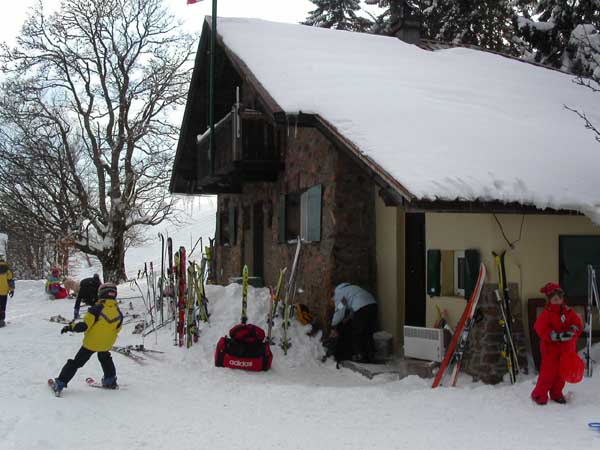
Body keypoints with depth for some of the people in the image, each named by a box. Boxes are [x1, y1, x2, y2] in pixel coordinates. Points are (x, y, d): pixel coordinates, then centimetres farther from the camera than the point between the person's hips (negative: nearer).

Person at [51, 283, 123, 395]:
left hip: (91, 342, -4)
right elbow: (117, 329, 10)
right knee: (105, 359, 33)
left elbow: (84, 325, -21)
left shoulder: (97, 308, -18)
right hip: (106, 344, 4)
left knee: (76, 362, 6)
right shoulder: (118, 312, -3)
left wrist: (70, 327, -9)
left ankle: (60, 383, 8)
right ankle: (110, 380, 36)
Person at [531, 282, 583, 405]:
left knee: (561, 372, 12)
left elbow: (578, 325, -2)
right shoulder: (546, 314, -11)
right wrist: (557, 336, -25)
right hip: (550, 349, -5)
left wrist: (569, 333, -22)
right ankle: (539, 395, 8)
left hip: (566, 350, 5)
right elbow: (541, 329, -19)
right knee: (548, 372, -4)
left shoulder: (569, 312, 4)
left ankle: (556, 394, 27)